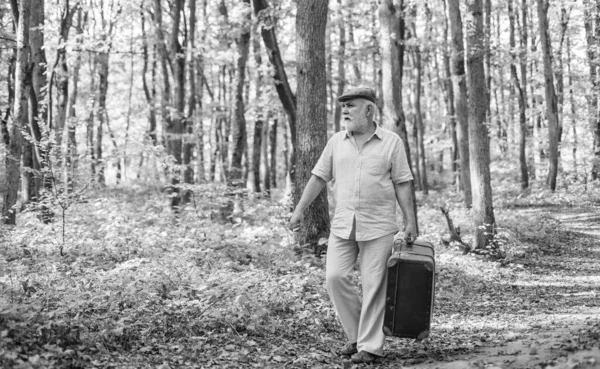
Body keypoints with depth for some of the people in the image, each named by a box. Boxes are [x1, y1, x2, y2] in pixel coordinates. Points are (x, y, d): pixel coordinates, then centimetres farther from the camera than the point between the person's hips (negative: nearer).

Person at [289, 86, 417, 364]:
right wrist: (299, 210, 6)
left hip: (378, 226, -3)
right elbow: (319, 177, 10)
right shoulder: (337, 142, 9)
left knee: (373, 285, -3)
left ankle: (370, 346, 6)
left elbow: (402, 183, 0)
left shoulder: (391, 142, 0)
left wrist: (410, 220, -5)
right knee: (334, 277, -5)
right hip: (343, 224, 4)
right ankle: (357, 334, 13)